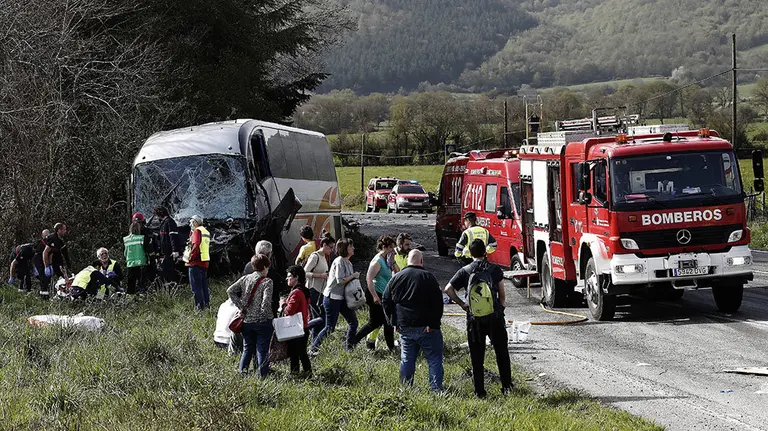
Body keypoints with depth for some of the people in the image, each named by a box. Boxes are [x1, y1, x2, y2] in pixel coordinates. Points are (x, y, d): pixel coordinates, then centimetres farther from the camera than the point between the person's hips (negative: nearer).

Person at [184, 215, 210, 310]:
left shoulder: (197, 231, -10)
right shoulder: (206, 231, 17)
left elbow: (196, 246, -21)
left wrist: (190, 257, -14)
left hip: (196, 262, -9)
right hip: (205, 262, 9)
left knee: (196, 285, -6)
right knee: (204, 284, 16)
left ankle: (199, 305, -8)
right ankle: (206, 303, 20)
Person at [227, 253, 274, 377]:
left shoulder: (245, 279, 3)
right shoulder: (267, 282, -12)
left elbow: (230, 291, -3)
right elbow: (266, 302, -22)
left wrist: (241, 306, 0)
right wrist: (267, 315, -6)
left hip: (247, 321, 4)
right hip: (263, 321, -4)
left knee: (247, 349, 16)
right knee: (262, 351, 4)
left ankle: (242, 373, 14)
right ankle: (262, 375, 5)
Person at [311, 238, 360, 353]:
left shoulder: (348, 263, 12)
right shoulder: (339, 261, -15)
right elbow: (340, 280, -22)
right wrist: (353, 276, -12)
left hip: (342, 298, 9)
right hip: (332, 297, -9)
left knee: (353, 322, 5)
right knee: (330, 327, -5)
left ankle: (349, 348, 15)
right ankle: (314, 347, 7)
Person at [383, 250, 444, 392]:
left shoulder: (396, 278, 8)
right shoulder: (428, 277, -6)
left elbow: (386, 301, 13)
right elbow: (437, 302, -12)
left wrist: (395, 322, 15)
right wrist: (433, 323, -8)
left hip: (404, 327, 4)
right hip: (425, 327, -4)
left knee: (406, 360, 12)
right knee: (434, 358, 1)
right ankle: (436, 388, -6)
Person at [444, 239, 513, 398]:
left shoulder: (465, 271, -1)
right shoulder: (495, 270, -2)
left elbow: (448, 289, -7)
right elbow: (502, 296, -1)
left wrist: (462, 304, 3)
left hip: (475, 320, 0)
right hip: (495, 318, 0)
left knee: (477, 358, 7)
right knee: (502, 353, 14)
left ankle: (479, 391, 7)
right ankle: (506, 386, 15)